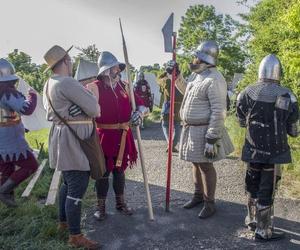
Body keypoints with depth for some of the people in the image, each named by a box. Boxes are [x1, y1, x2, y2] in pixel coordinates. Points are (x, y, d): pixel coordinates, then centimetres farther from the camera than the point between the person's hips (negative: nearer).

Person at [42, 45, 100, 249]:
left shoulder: (49, 84, 14)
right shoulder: (67, 83, -18)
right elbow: (95, 109, -19)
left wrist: (87, 110, 7)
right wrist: (95, 110, 6)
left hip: (62, 138, 11)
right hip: (73, 141, -11)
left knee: (68, 183, 22)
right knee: (77, 189, -3)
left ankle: (64, 221, 37)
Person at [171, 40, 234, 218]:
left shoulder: (214, 80, -21)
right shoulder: (196, 74, 10)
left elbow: (218, 112, -24)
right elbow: (187, 90, 31)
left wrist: (212, 139, -25)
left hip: (204, 130, -9)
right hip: (191, 129, 9)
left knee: (206, 165, 3)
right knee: (196, 163, 19)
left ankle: (210, 203, 20)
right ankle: (199, 195, 37)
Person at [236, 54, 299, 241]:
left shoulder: (247, 93, -5)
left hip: (253, 149, 4)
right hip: (274, 151, -3)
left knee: (253, 186, 20)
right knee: (266, 190, 6)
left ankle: (252, 220, 37)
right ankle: (263, 230, 17)